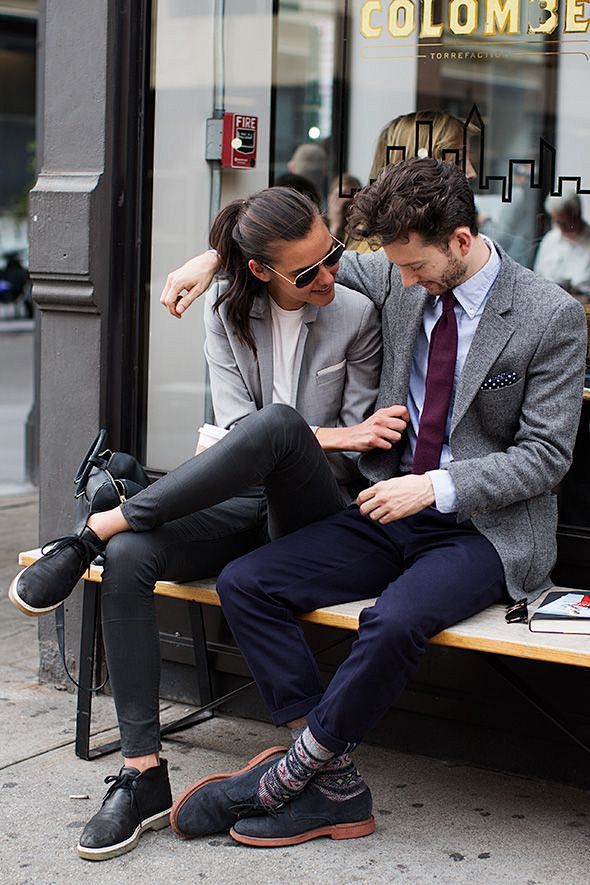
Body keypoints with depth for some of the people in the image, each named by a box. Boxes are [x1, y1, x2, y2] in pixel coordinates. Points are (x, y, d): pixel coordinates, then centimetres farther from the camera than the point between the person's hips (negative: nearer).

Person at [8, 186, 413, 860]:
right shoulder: (228, 312, 5)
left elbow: (359, 443, 3)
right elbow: (235, 424, -4)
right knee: (129, 559, -29)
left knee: (275, 422, -38)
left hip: (311, 510, -3)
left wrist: (296, 441, -14)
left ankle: (95, 529, -27)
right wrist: (331, 435, -16)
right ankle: (143, 776, -21)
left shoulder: (356, 315, -2)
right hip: (239, 500, 3)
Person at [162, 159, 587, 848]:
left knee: (394, 621, -36)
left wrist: (437, 485, -20)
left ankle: (294, 772, -12)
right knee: (244, 583, -13)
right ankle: (337, 786, -13)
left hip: (489, 528, -6)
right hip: (394, 511, 6)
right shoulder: (398, 282, 3)